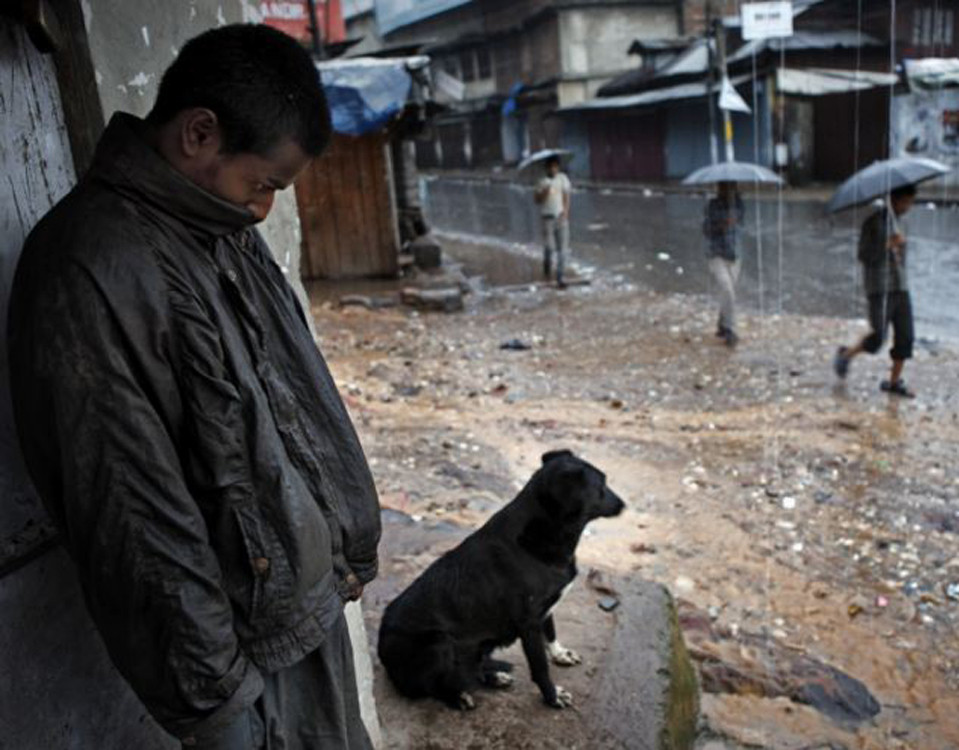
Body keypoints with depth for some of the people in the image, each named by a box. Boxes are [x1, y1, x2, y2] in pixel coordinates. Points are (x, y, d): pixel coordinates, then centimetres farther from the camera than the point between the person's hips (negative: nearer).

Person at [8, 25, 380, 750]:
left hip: (314, 587, 8)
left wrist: (348, 541, 14)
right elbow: (132, 519, -23)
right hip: (246, 633, -8)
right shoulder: (93, 275, -24)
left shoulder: (222, 232, 3)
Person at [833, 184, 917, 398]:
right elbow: (864, 255, -14)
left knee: (905, 336, 2)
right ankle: (846, 355, 15)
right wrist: (889, 244, -23)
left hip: (900, 287, 7)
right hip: (879, 288, -7)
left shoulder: (898, 220, 14)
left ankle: (894, 382, 12)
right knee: (878, 337, -12)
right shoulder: (874, 221, -8)